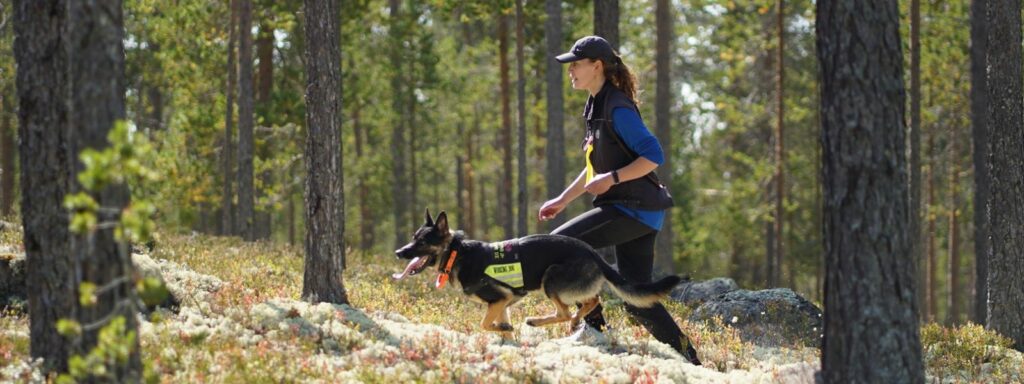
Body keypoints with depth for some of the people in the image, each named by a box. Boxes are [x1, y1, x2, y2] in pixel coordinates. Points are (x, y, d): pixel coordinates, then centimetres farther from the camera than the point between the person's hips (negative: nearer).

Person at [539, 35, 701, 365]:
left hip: (636, 209, -10)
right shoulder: (597, 106, 16)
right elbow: (597, 165, 26)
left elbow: (653, 156, -20)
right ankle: (689, 361, 9)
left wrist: (611, 179, -23)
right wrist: (563, 199, 23)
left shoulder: (618, 109, -15)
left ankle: (594, 325, -6)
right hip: (630, 211, 10)